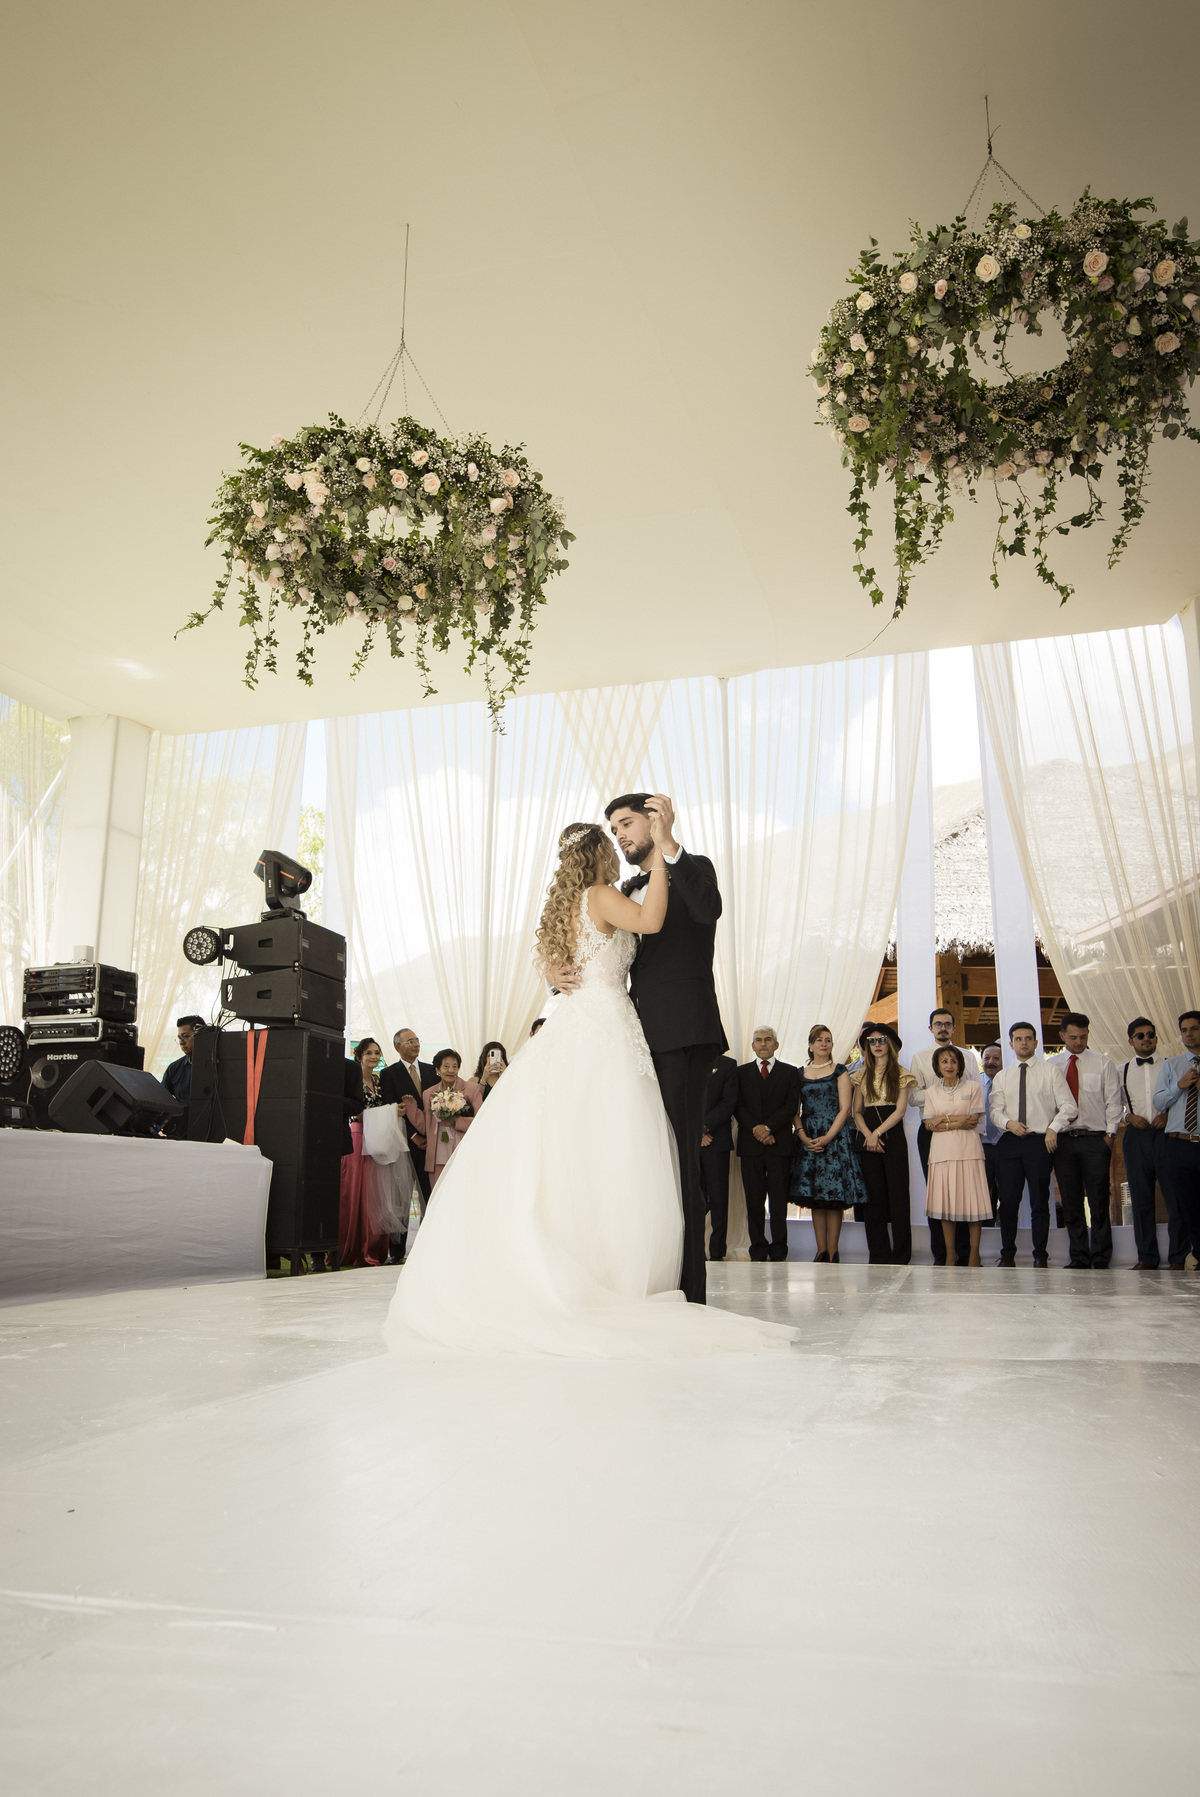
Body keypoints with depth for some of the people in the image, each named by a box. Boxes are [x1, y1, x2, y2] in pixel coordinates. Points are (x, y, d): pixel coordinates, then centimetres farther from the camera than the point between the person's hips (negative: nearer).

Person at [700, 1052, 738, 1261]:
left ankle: (717, 1252, 2)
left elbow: (729, 1102, -2)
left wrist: (704, 1127, -10)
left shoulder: (727, 1064, 8)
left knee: (718, 1198, -1)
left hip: (716, 1139, -1)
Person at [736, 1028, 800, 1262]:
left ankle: (778, 1249, 0)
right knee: (754, 1199, 1)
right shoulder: (741, 1072, 14)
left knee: (779, 1199, -4)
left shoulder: (790, 1072, 11)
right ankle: (758, 1248, 5)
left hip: (779, 1143, -1)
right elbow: (739, 1107, 5)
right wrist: (755, 1129, -9)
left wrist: (768, 1127, -11)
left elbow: (792, 1106, 0)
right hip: (750, 1144, 1)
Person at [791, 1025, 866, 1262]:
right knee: (814, 1197, 3)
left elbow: (845, 1109, -3)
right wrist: (803, 1136, -7)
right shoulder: (800, 1073, 12)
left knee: (834, 1197, -4)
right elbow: (795, 1111, 9)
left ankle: (833, 1251, 1)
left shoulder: (839, 1071, 4)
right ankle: (821, 1250, 9)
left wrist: (827, 1137, -13)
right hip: (807, 1140, 3)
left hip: (834, 1137, -3)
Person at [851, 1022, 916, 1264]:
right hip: (867, 1137, 3)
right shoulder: (862, 1075, 13)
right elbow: (856, 1111, 8)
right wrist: (868, 1134, -9)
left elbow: (900, 1110, -5)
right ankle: (879, 1255, 8)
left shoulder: (901, 1074, 4)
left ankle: (899, 1255, 2)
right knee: (873, 1196, 3)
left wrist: (878, 1133, -14)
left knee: (897, 1193, -4)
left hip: (893, 1135, -3)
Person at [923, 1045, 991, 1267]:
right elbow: (929, 1124, 4)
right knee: (945, 1204, 1)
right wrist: (958, 1121, -7)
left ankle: (974, 1255, 4)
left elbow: (974, 1121, -2)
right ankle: (950, 1255, 9)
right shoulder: (931, 1092, 13)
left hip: (967, 1150, -2)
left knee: (971, 1201, -5)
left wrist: (944, 1119, -5)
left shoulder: (973, 1087, 6)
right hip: (942, 1151, 2)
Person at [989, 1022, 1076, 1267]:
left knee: (1039, 1201, 1)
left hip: (1040, 1141, -2)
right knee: (1008, 1200, 2)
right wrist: (1009, 1123, -11)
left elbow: (1067, 1105, 1)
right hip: (1009, 1142, 2)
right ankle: (1007, 1254, 12)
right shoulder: (1001, 1077, 15)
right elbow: (994, 1110, 9)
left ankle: (1041, 1256, 10)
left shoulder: (1051, 1070, 6)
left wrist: (1053, 1128, -12)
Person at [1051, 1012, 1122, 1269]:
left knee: (1098, 1202, -2)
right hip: (1063, 1140, 2)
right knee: (1071, 1204, 6)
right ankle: (1079, 1257, 14)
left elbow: (1113, 1101, 2)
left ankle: (1101, 1258, 7)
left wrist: (1109, 1135, -6)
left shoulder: (1102, 1063, 5)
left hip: (1094, 1139, -2)